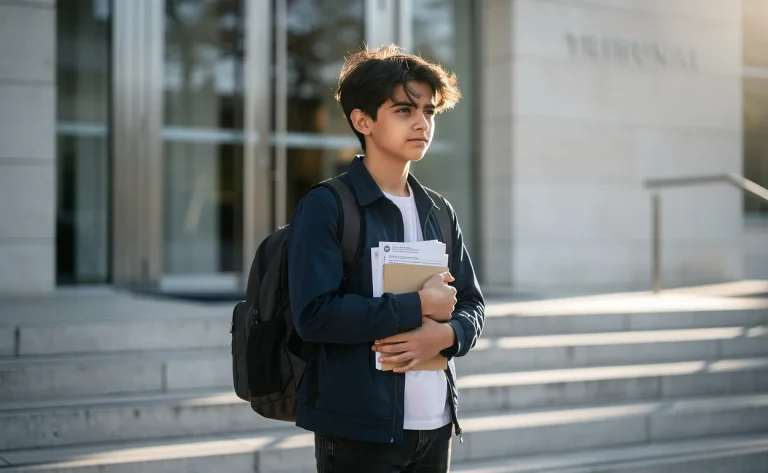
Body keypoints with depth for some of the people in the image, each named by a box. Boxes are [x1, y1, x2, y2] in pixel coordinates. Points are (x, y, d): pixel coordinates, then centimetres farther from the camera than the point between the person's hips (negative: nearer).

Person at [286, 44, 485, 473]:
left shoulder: (439, 212, 11)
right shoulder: (325, 207, -9)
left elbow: (472, 305, 12)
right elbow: (315, 314, -20)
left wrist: (444, 334, -10)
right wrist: (418, 307, -15)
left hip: (435, 424, 6)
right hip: (359, 428, -6)